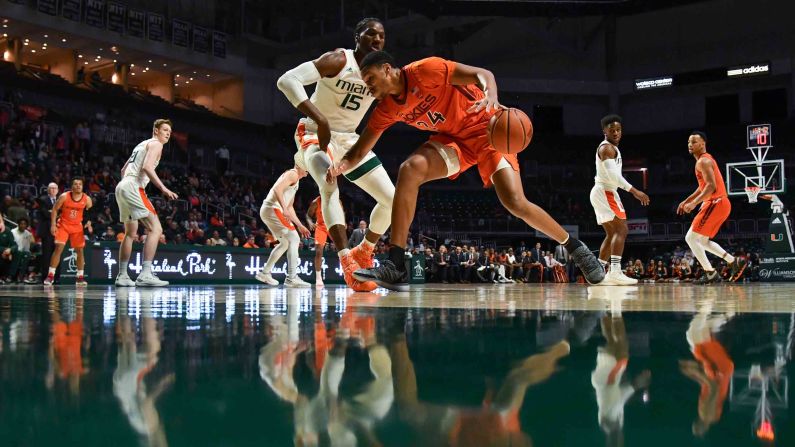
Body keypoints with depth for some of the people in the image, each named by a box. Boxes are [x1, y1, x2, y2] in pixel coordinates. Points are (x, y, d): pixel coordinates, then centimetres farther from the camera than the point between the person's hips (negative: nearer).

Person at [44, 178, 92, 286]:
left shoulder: (87, 199, -6)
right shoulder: (64, 196, -11)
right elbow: (55, 210, -4)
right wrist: (53, 225, -10)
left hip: (77, 227, 3)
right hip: (63, 225, -2)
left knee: (80, 250, 2)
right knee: (58, 248, -14)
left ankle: (80, 277, 11)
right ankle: (50, 276, -11)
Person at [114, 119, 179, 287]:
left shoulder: (141, 144, 28)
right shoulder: (155, 144, 0)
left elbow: (123, 170, 31)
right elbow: (147, 167, -17)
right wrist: (163, 188, -21)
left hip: (121, 186, 10)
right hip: (133, 187, -10)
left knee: (130, 234, 19)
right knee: (156, 229, -14)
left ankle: (122, 276, 22)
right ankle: (145, 275, -24)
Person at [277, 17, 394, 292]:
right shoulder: (338, 60, -20)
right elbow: (287, 80, -30)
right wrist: (320, 119, -38)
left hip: (348, 139, 7)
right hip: (315, 134, -6)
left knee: (392, 199, 1)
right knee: (330, 188, -35)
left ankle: (363, 252, 22)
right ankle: (347, 262, -38)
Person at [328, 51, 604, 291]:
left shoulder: (426, 70, -20)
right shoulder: (387, 109, -2)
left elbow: (481, 74, -22)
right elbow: (360, 152, 1)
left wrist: (491, 96, -45)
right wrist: (341, 165, -21)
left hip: (484, 127, -5)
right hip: (453, 138, 5)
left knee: (515, 203, -19)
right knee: (410, 170, -22)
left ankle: (574, 247, 6)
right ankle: (396, 268, -25)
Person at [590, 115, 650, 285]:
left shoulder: (611, 148, 20)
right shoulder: (607, 147, -12)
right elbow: (612, 174, -25)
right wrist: (634, 191, -29)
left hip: (604, 193, 11)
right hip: (605, 192, -11)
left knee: (612, 234, 13)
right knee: (621, 230, -16)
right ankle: (615, 273, -25)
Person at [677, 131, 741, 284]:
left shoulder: (703, 161, -12)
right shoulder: (706, 160, 21)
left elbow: (711, 186, -23)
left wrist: (694, 203, -27)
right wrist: (686, 201, 26)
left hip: (715, 203, -10)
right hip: (721, 203, 10)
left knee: (691, 238, -9)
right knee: (702, 240, 21)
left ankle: (711, 274, -11)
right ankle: (732, 261, 19)